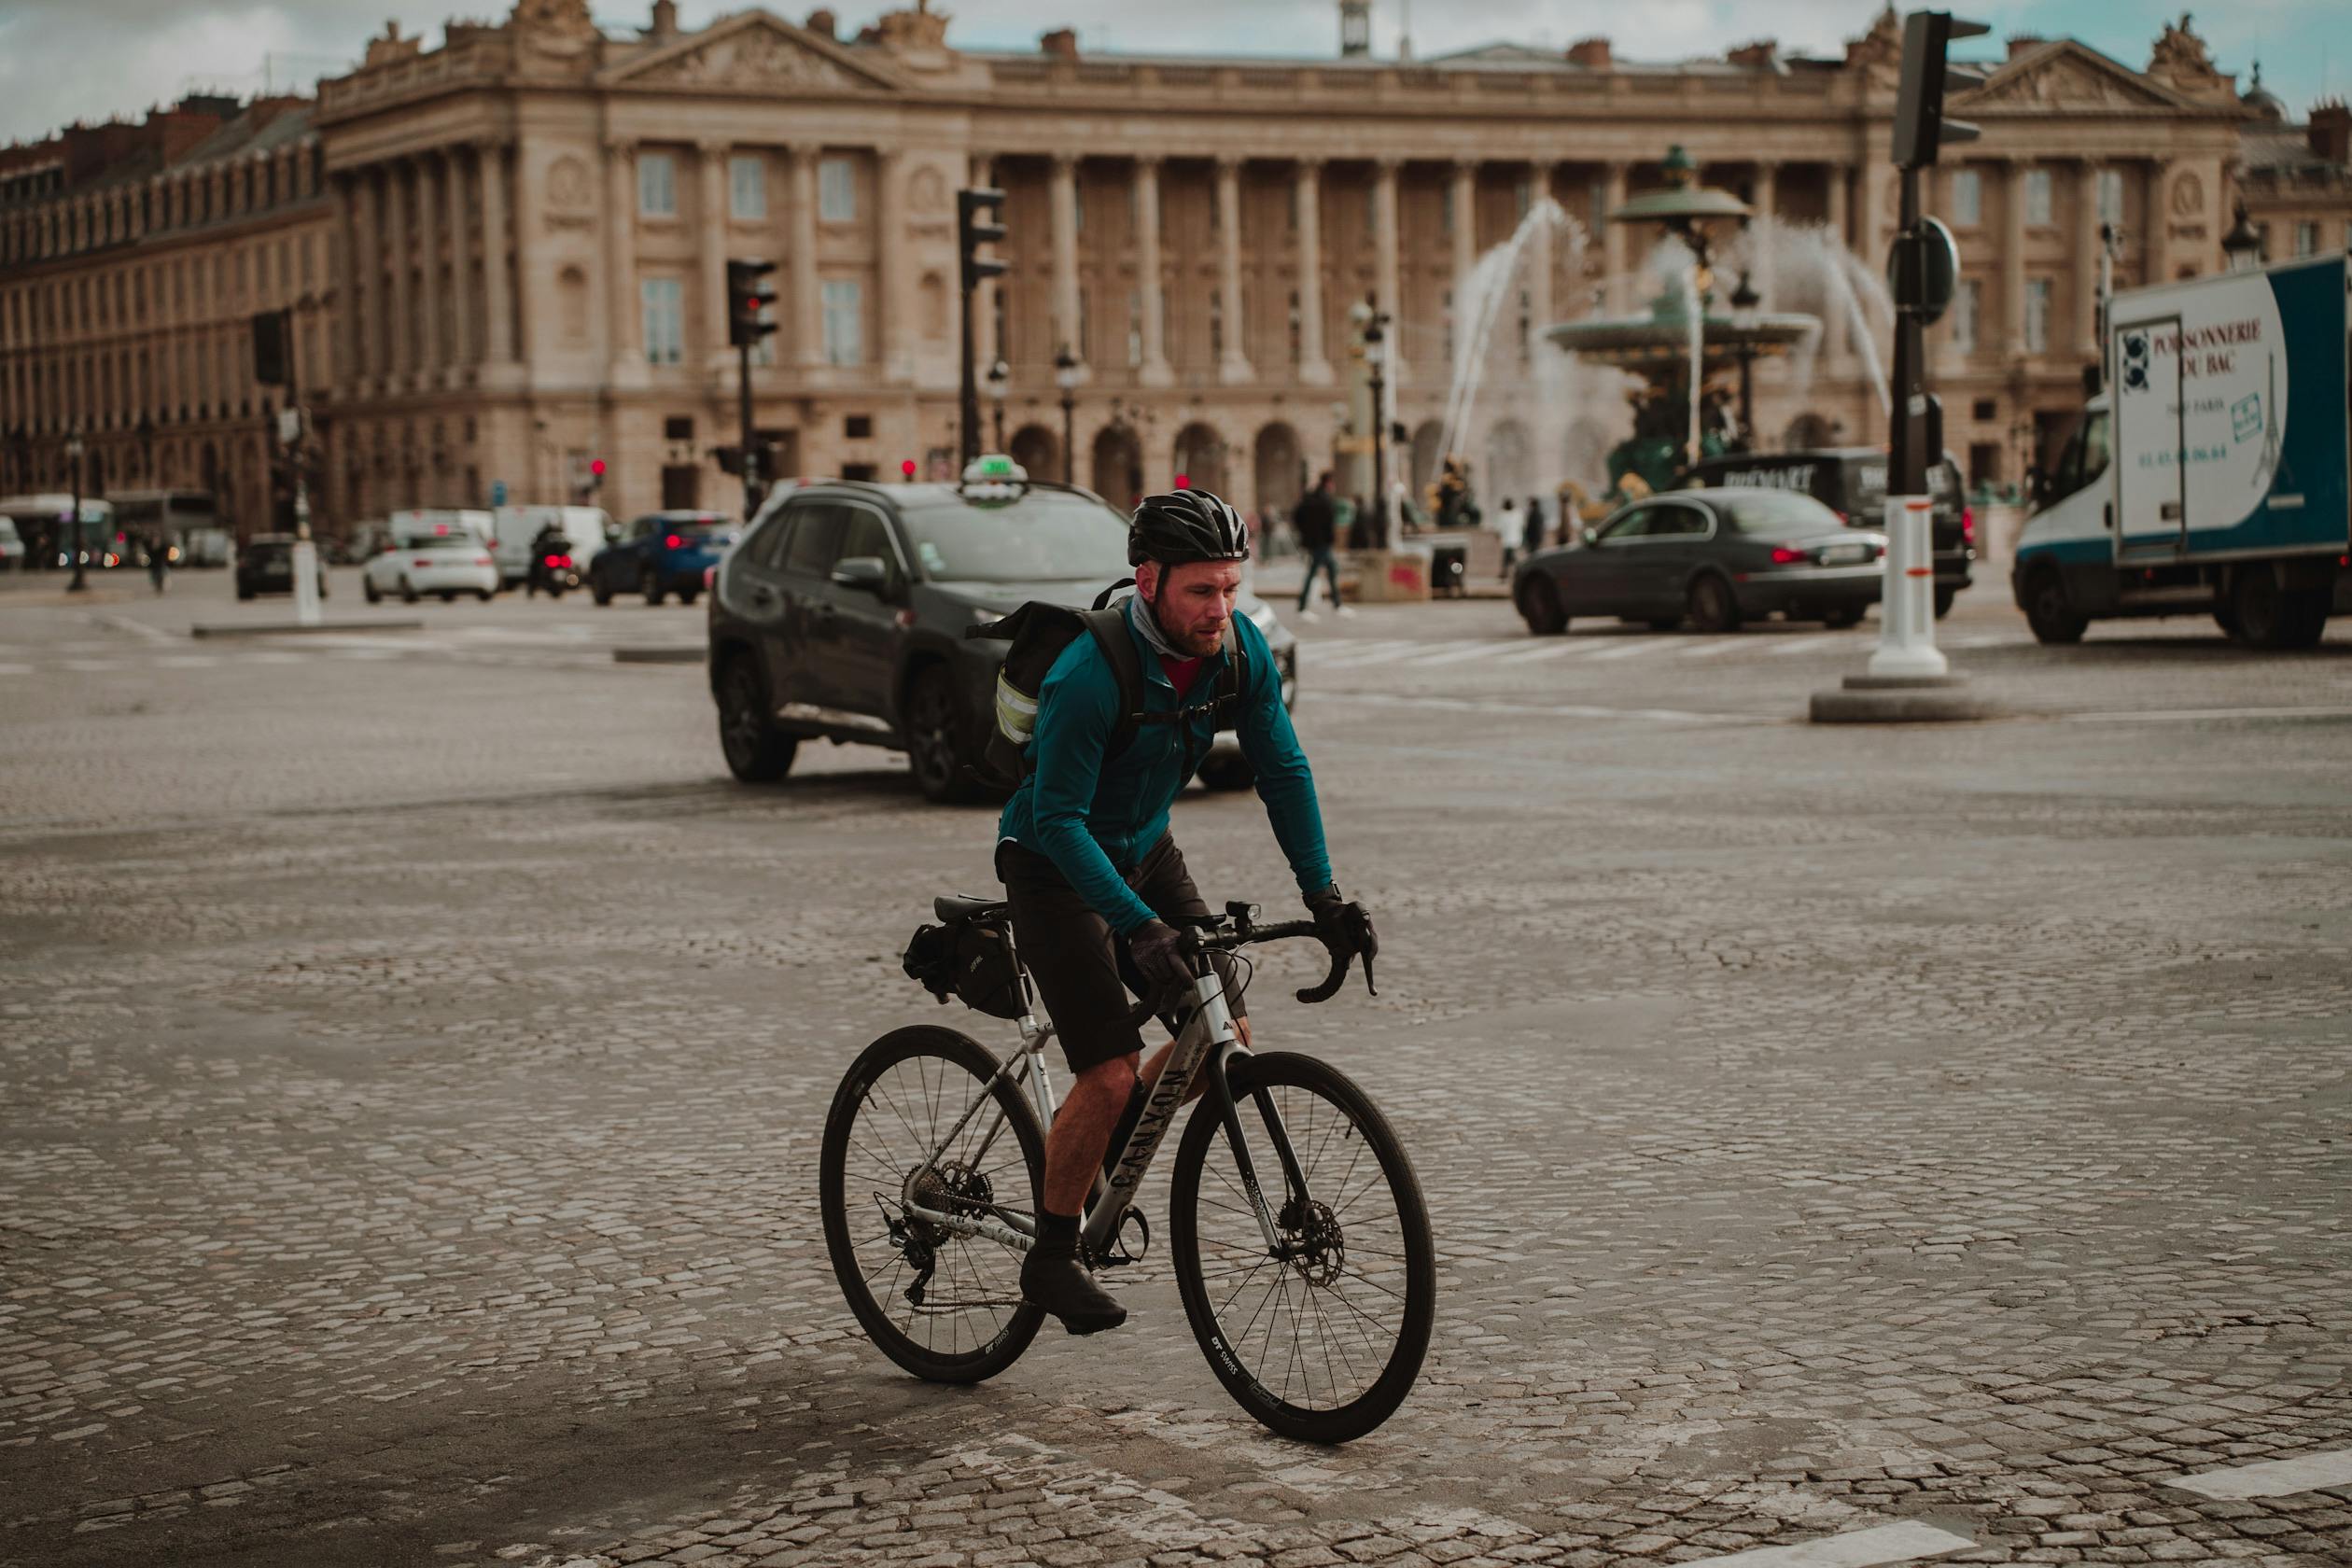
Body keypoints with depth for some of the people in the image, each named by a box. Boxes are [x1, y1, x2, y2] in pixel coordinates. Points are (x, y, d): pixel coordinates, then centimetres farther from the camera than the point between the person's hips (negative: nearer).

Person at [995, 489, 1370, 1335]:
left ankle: (1107, 1150, 23)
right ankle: (1051, 1256, 3)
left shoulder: (1242, 650, -14)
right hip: (1055, 864, -6)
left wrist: (1322, 892, -14)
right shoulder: (1088, 677, -32)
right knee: (1111, 1070, -15)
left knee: (1225, 1031, -2)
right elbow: (1059, 820, -29)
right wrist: (1140, 926, -38)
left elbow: (1281, 769, -5)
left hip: (1145, 848, 6)